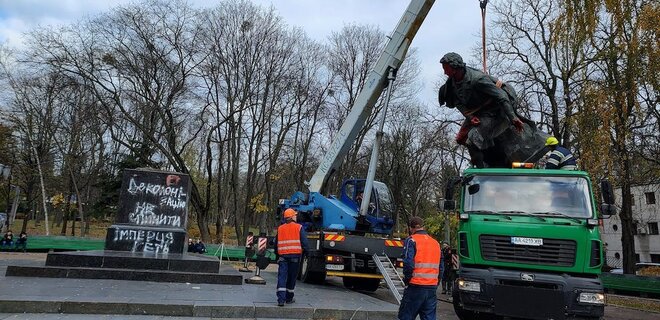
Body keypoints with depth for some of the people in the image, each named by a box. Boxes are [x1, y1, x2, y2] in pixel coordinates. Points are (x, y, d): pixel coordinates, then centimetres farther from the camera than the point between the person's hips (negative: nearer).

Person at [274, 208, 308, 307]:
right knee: (291, 277, 11)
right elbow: (304, 242, -5)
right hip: (295, 255, -2)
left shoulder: (280, 228, 11)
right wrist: (305, 252, 9)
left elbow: (276, 244, 16)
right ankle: (289, 298, 22)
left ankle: (281, 299, -13)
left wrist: (278, 255, 26)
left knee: (282, 277, -2)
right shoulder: (299, 227, -1)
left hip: (283, 255, 2)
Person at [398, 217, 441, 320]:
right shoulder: (436, 243, 14)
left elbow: (408, 264, -16)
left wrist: (406, 280, -2)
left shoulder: (411, 240, -5)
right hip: (432, 287, 6)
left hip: (416, 286, -5)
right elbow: (440, 267, 14)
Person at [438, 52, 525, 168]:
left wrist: (513, 119, -30)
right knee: (461, 139, 10)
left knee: (473, 139, -23)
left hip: (495, 113, -9)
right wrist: (470, 116, -20)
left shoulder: (477, 79, -31)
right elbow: (458, 103, -1)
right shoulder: (452, 81, -6)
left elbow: (501, 97, -30)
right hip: (477, 113, 9)